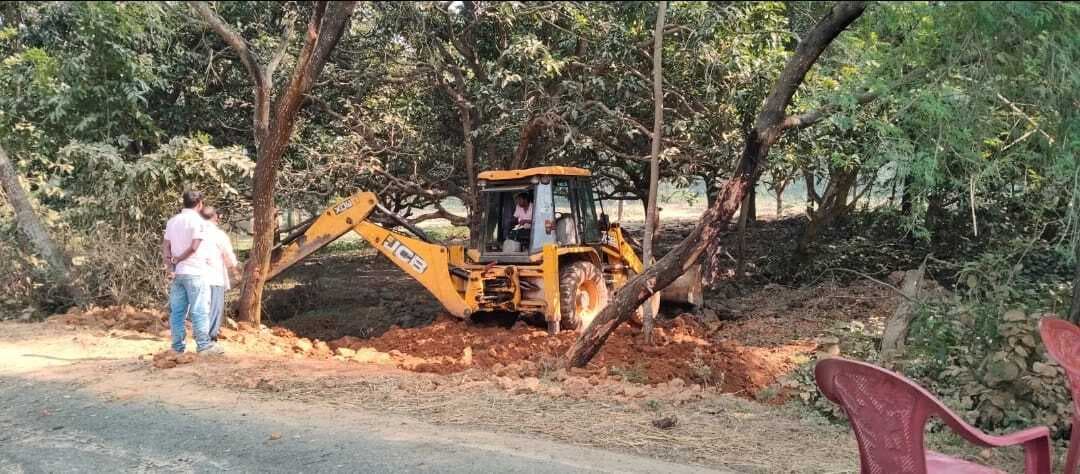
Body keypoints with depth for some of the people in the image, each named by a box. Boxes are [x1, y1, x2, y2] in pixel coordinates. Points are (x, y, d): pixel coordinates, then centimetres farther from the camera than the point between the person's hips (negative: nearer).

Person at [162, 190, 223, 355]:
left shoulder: (172, 221, 12)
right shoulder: (199, 221, -8)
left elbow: (165, 246, 5)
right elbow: (194, 247, -16)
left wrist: (170, 265, -4)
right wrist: (177, 259, -4)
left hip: (177, 272, 6)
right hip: (194, 272, -6)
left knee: (177, 311, 7)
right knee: (200, 311, -3)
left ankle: (178, 346, 10)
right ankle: (204, 345, -2)